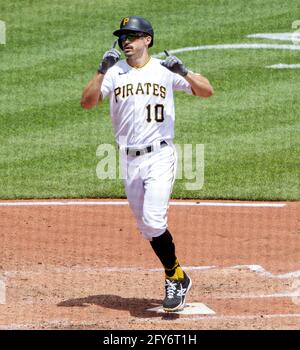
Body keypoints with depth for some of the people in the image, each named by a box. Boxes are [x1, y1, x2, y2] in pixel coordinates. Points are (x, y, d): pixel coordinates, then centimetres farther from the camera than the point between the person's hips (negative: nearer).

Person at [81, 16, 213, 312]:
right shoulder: (115, 73, 5)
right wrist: (102, 70, -18)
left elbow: (206, 91, -5)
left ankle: (175, 279, 0)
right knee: (146, 227, 8)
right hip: (129, 160, 4)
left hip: (160, 156, -4)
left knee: (154, 221, -16)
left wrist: (183, 73, -22)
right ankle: (177, 278, 22)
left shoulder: (164, 70, 0)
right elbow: (87, 102, -7)